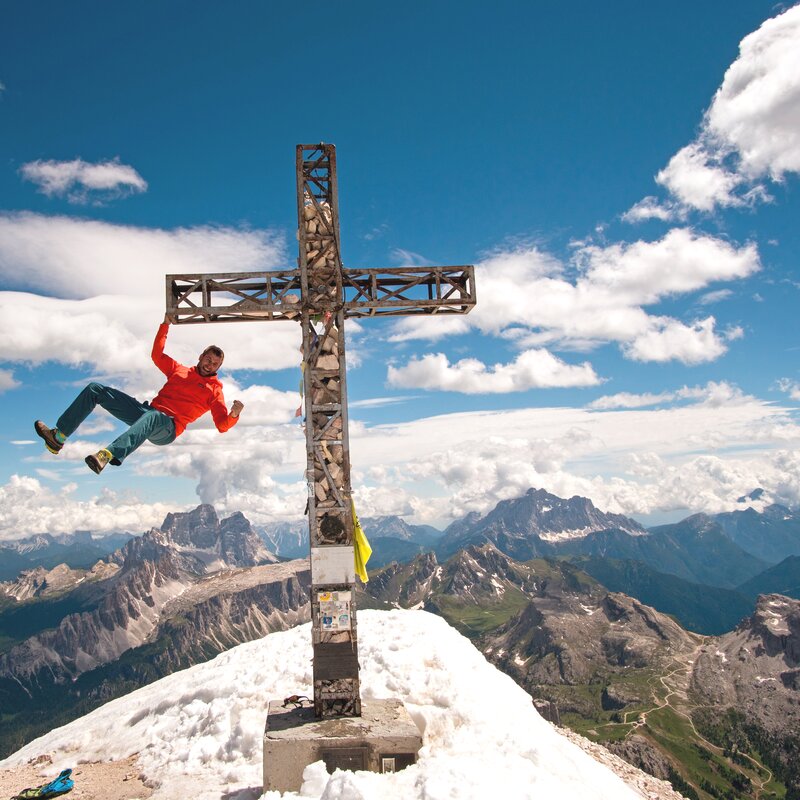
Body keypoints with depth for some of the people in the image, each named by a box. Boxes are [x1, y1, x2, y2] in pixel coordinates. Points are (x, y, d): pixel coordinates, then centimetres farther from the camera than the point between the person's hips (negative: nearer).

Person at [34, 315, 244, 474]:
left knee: (151, 417, -47)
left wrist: (233, 414, -24)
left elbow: (222, 426, -1)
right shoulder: (179, 370, 24)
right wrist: (166, 325, 23)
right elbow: (157, 355, 27)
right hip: (147, 412, 7)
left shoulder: (214, 390, 9)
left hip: (167, 428, -7)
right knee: (95, 389, 1)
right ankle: (58, 436, -5)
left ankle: (107, 455, -67)